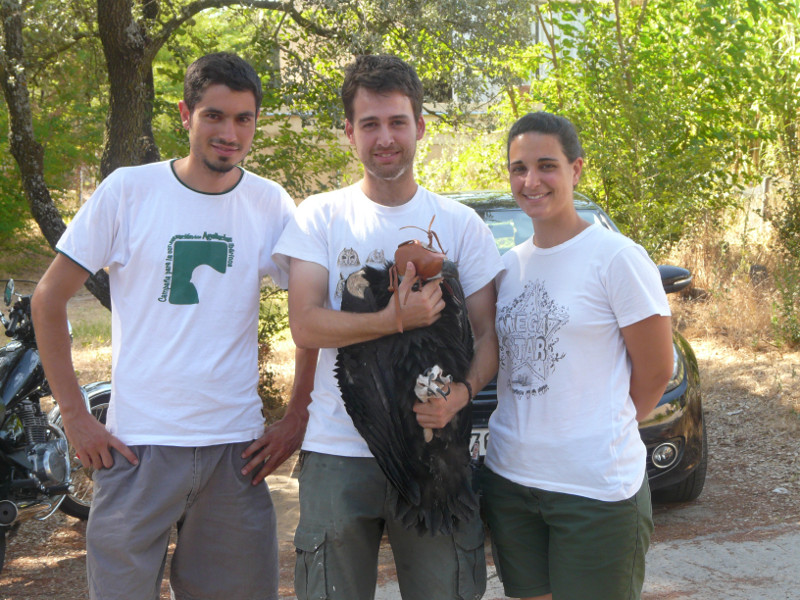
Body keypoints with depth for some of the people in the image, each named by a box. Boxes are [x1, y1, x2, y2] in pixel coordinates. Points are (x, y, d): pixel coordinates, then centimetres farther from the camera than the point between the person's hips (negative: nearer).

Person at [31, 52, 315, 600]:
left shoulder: (273, 206, 2)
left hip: (237, 449, 2)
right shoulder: (128, 191, -4)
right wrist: (75, 416, -3)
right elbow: (49, 300, 1)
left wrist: (297, 419, 5)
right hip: (137, 445, -2)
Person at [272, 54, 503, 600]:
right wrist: (395, 319, -22)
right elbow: (305, 326, -8)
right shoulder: (319, 217, 3)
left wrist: (461, 392, -17)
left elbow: (491, 334, 4)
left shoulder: (461, 223, 6)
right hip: (338, 449, 0)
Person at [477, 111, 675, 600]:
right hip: (509, 475, 6)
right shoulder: (510, 264, 9)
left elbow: (656, 369, -6)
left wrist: (608, 428, 3)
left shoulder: (616, 257, -10)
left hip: (597, 487, -6)